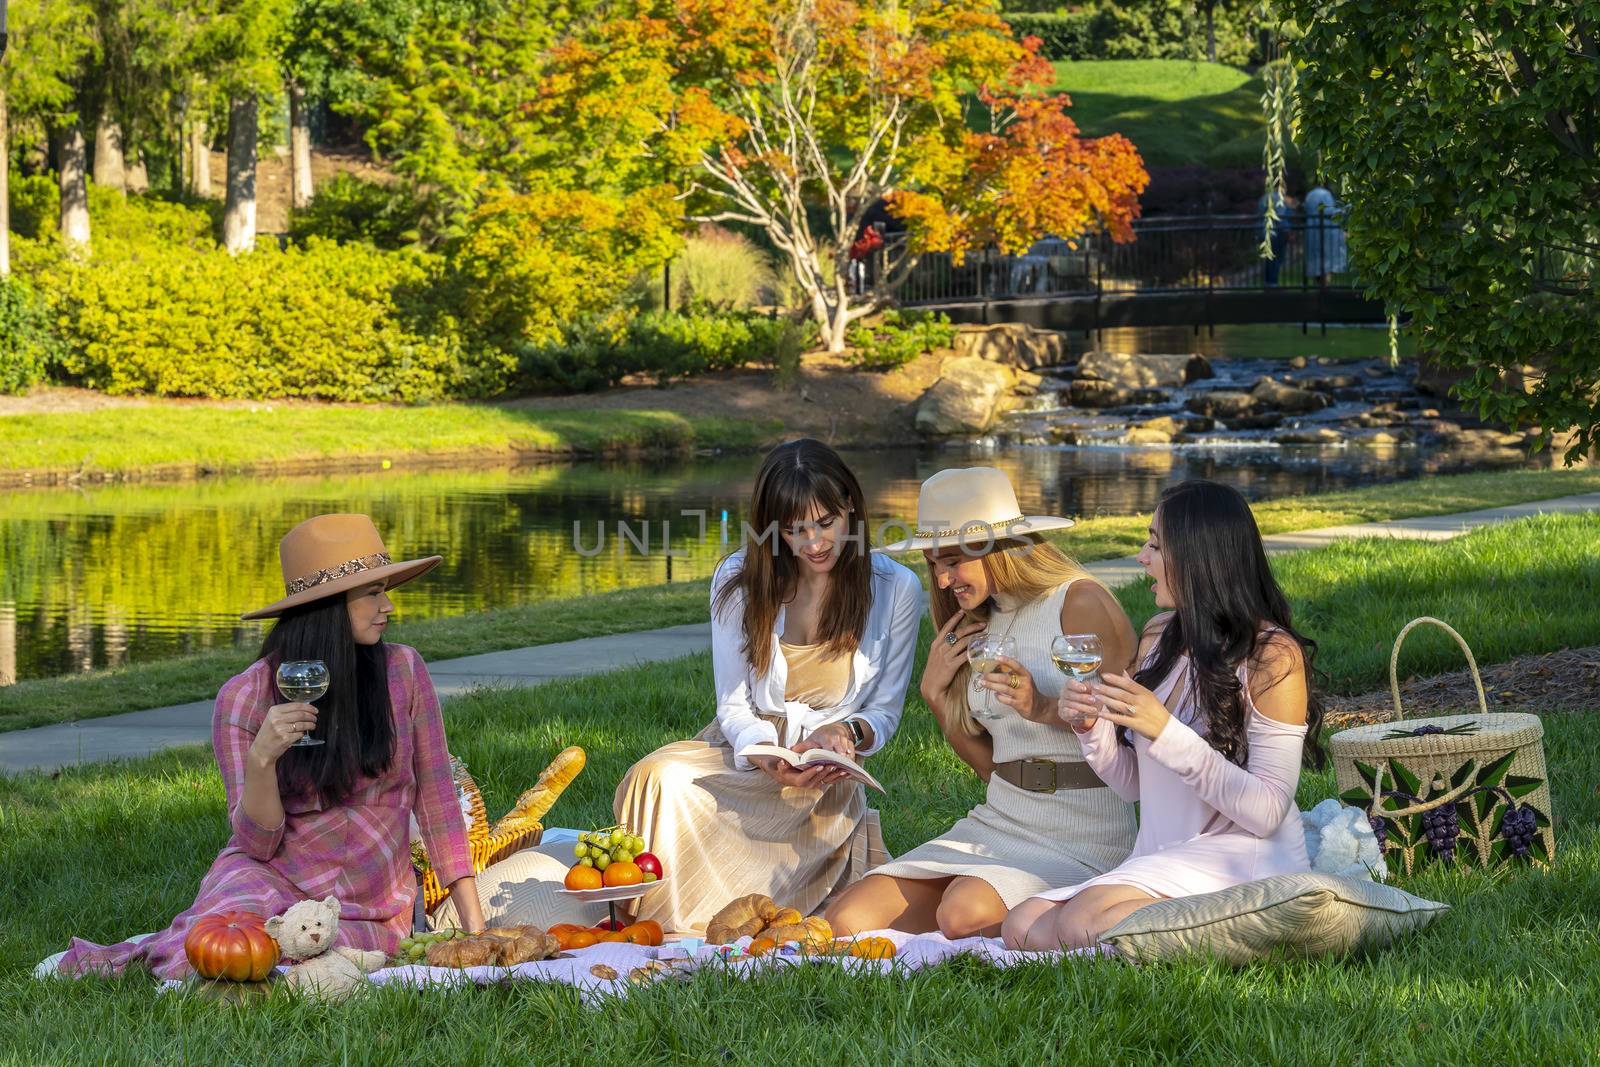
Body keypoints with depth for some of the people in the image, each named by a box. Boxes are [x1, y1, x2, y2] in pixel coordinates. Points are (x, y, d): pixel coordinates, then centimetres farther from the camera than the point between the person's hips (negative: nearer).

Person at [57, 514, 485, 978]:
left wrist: (475, 924, 0)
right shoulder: (245, 697, -7)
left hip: (372, 911, 2)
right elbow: (257, 843, -8)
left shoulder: (403, 671, -3)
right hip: (273, 881, -2)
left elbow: (436, 801, 4)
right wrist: (261, 759, -27)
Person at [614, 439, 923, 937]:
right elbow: (733, 707, 1)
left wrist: (848, 732, -19)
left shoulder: (895, 589, -2)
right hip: (743, 754, 1)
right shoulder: (739, 580, 0)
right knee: (660, 775, -34)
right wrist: (772, 761, -22)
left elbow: (885, 712, 6)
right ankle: (662, 927, -12)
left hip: (828, 780, -1)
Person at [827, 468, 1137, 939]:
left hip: (1081, 835, -7)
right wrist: (935, 693, 4)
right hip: (997, 823, 8)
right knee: (846, 921, -10)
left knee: (963, 914, -36)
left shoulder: (1081, 604, -8)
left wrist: (1044, 709, -26)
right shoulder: (979, 622, 15)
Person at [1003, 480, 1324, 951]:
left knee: (1082, 922, -29)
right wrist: (1092, 727, -5)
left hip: (1245, 862, -7)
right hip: (1160, 859, 8)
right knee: (1024, 926, -14)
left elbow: (1266, 812, -17)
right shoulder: (1158, 636, 11)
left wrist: (1166, 731, -23)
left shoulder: (1272, 655, -10)